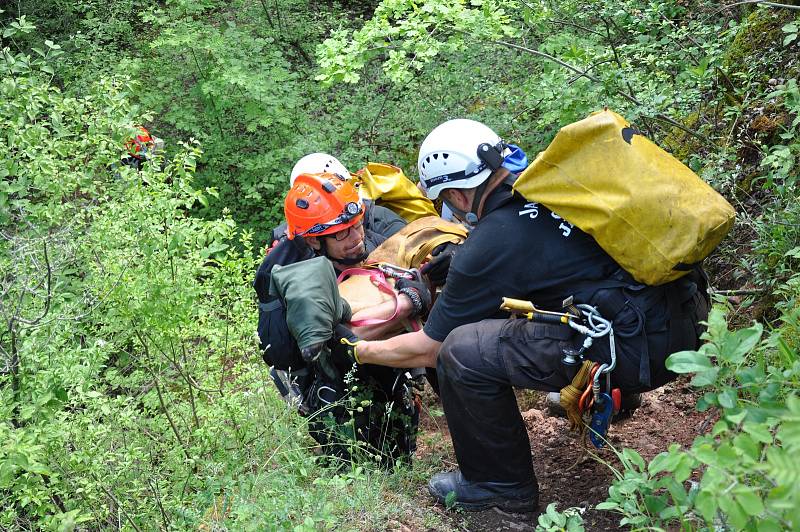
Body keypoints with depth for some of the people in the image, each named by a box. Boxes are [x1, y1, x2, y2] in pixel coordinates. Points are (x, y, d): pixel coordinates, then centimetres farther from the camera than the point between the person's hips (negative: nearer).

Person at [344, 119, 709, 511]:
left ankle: (502, 486, 12)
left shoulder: (485, 248, -7)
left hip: (638, 349, -9)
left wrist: (363, 351, 24)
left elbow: (427, 350, 5)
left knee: (462, 352, -7)